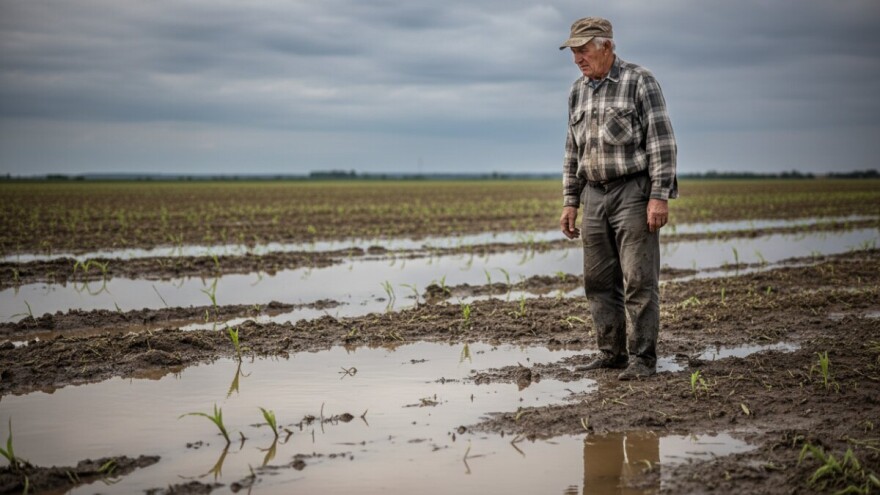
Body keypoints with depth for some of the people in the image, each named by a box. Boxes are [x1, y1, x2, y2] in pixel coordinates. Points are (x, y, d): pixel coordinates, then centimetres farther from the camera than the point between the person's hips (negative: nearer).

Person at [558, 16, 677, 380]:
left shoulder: (639, 81, -6)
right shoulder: (578, 92, 14)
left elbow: (661, 142, -10)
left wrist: (660, 196, -17)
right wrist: (570, 202, 15)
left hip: (634, 192, -7)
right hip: (595, 196, 7)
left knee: (639, 280, -7)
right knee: (598, 281, 8)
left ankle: (642, 358, -1)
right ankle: (611, 353, 17)